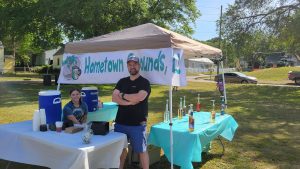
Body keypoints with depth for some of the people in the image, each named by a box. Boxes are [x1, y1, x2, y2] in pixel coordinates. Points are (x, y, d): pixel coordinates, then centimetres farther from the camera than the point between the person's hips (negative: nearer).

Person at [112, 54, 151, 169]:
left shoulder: (144, 82, -4)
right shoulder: (122, 81, 11)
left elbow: (140, 97, -22)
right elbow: (114, 98, -2)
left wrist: (123, 95, -9)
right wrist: (130, 102, -16)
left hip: (137, 124, -5)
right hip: (120, 122, 5)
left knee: (142, 150, 4)